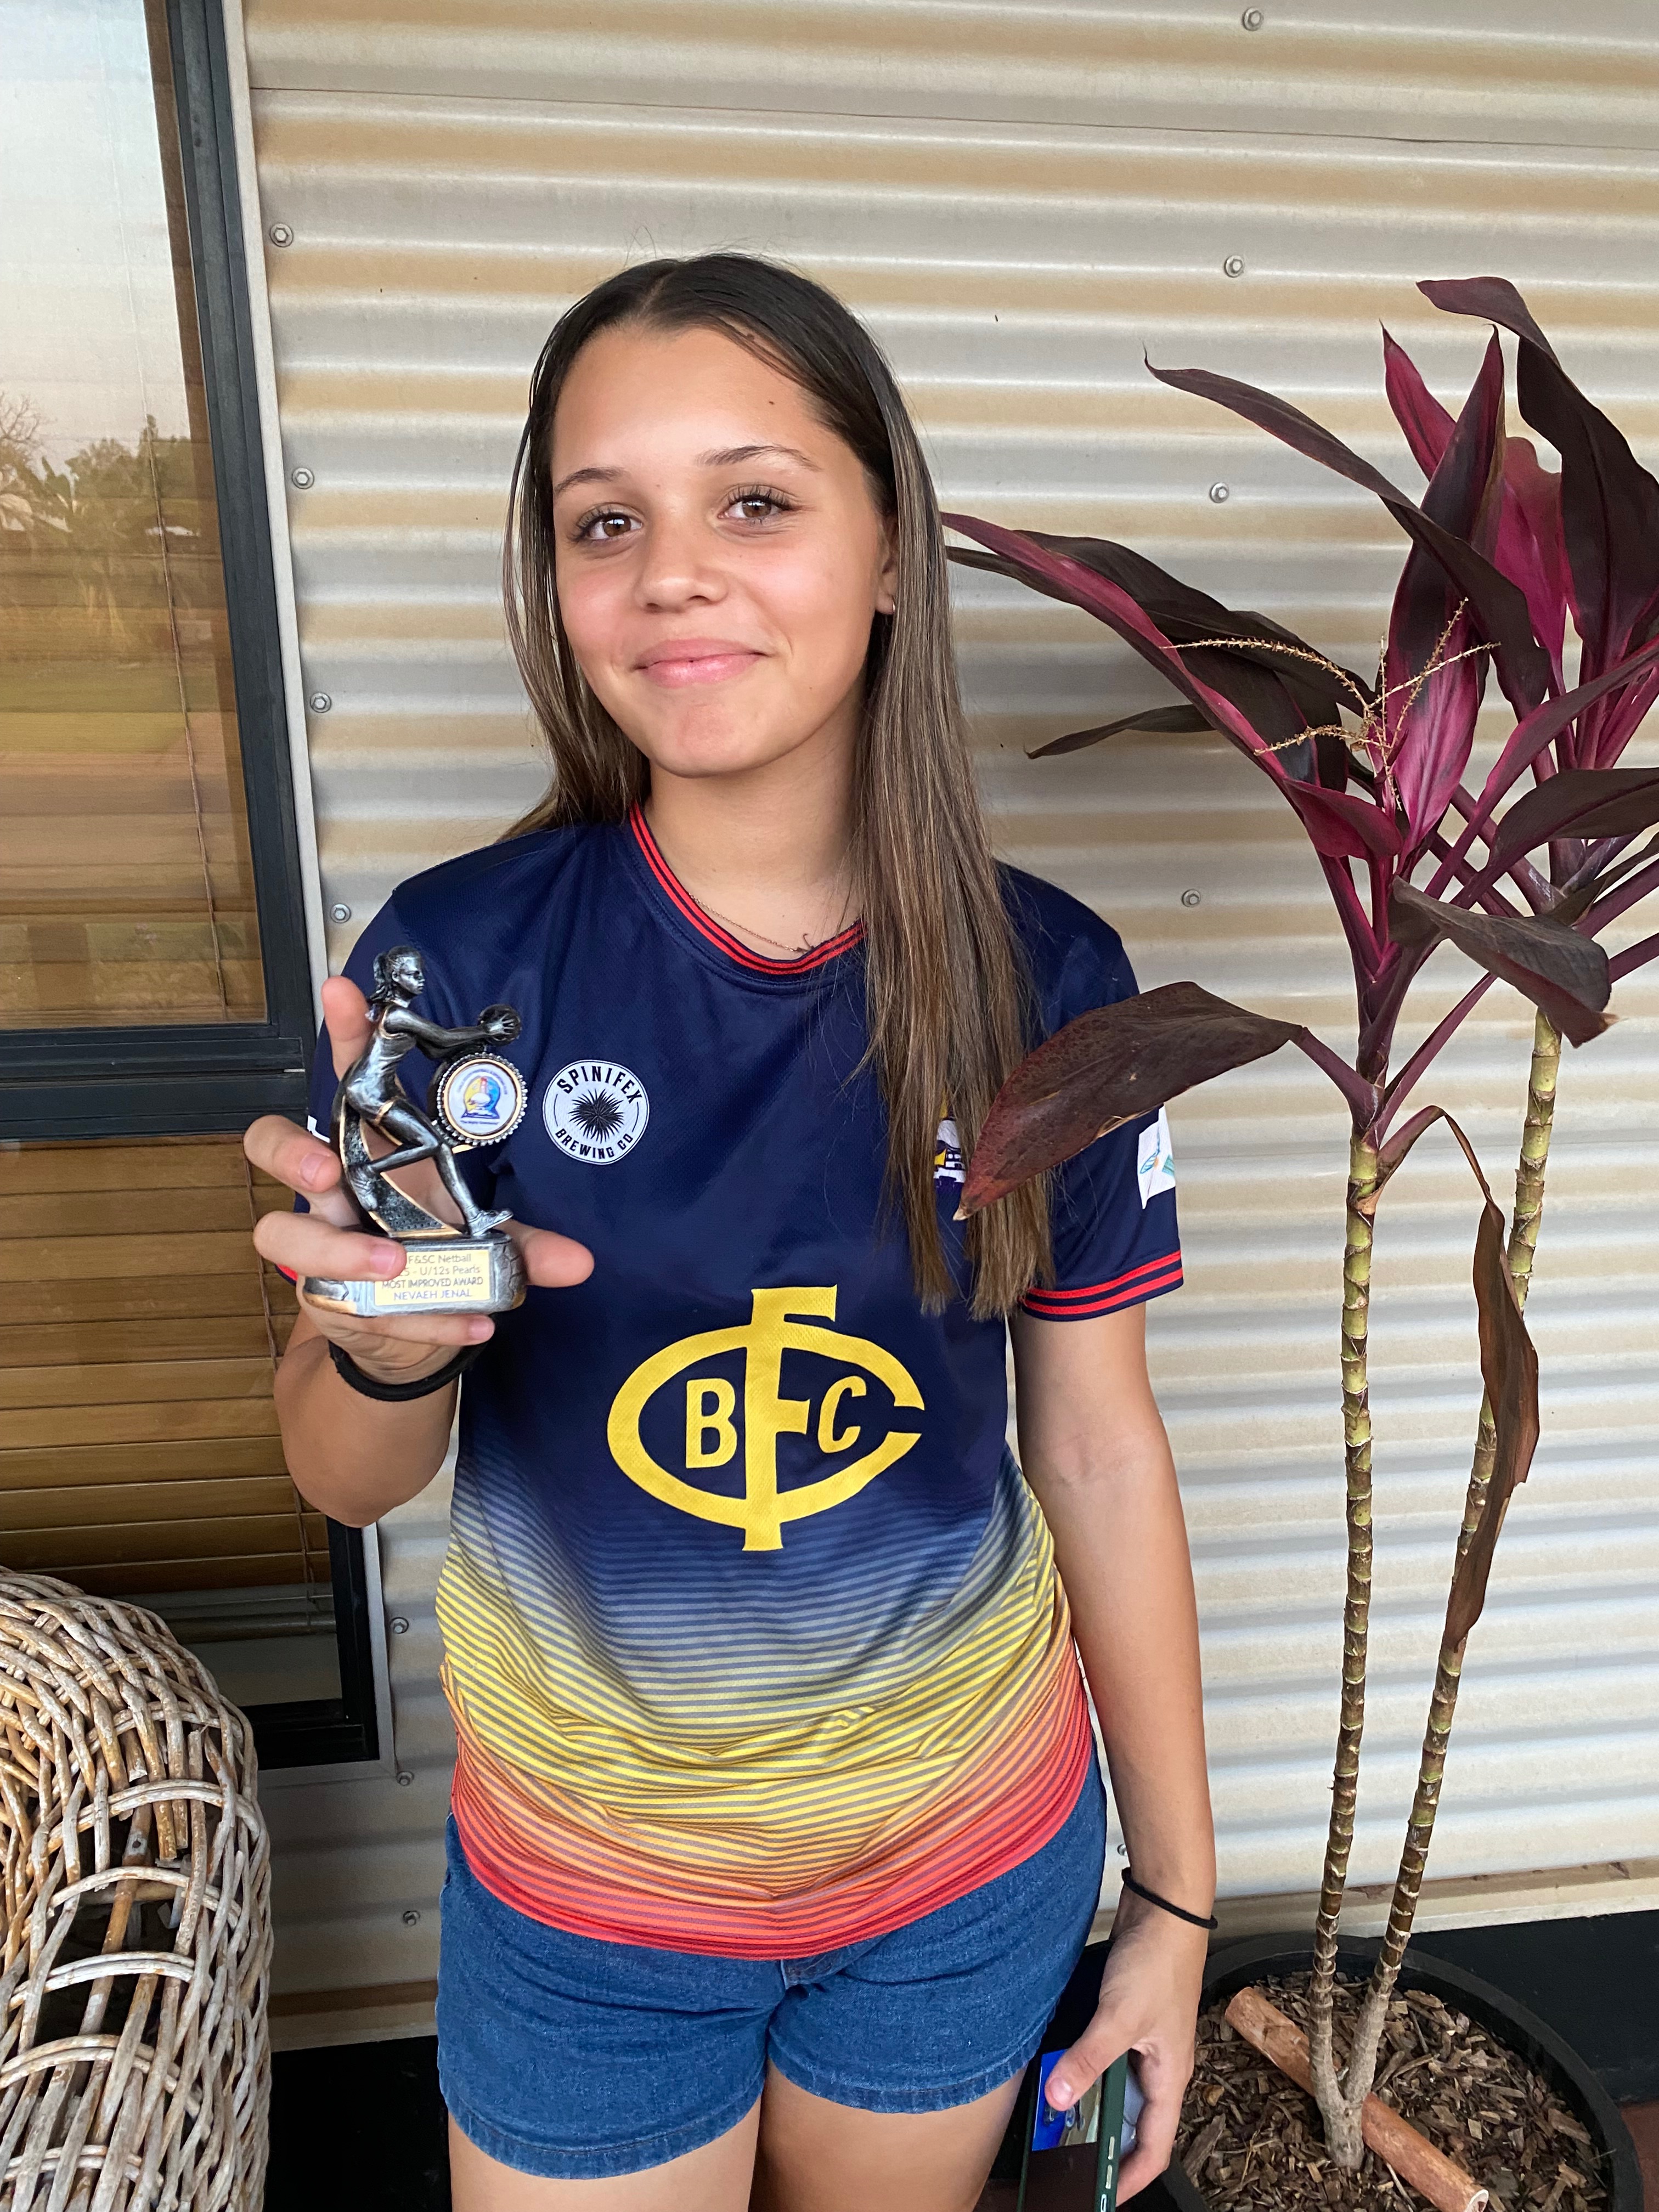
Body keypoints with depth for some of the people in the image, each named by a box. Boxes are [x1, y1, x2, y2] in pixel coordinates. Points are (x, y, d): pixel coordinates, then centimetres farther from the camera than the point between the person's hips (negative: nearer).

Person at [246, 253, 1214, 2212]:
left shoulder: (1043, 980, -13)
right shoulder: (459, 956, -16)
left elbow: (1101, 1451, -4)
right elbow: (340, 1476, -7)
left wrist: (1175, 1888, 3)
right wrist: (392, 1348, -31)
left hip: (972, 1858, 2)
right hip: (580, 1891, 0)